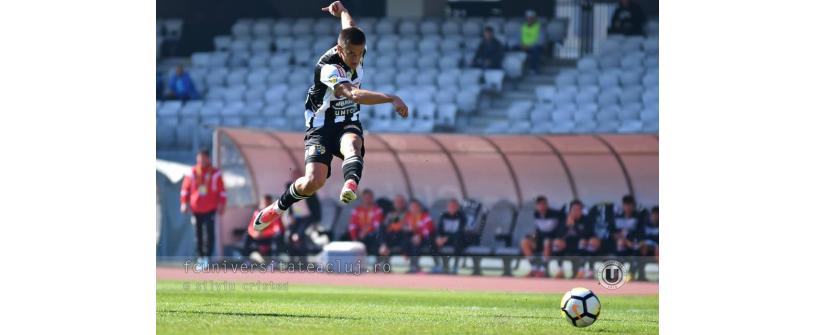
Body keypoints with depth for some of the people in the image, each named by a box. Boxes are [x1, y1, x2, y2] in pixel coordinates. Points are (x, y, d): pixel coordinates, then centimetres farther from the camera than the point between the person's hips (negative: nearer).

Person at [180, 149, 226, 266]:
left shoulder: (215, 173, 1)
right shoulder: (192, 173, 2)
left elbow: (222, 191, 4)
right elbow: (185, 188, 7)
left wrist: (221, 205, 0)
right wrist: (184, 203, 1)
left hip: (210, 209, -2)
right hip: (196, 209, 2)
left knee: (209, 233, -9)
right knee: (198, 233, 4)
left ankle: (208, 255, -6)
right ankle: (200, 255, 12)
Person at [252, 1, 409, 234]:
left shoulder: (356, 53, -6)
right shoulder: (328, 68, -27)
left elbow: (349, 27, 20)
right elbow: (354, 95, -42)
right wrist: (392, 99, -48)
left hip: (348, 123, 4)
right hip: (322, 126, -4)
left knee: (352, 145, -34)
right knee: (313, 181, -20)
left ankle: (351, 184, -63)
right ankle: (279, 207, 7)